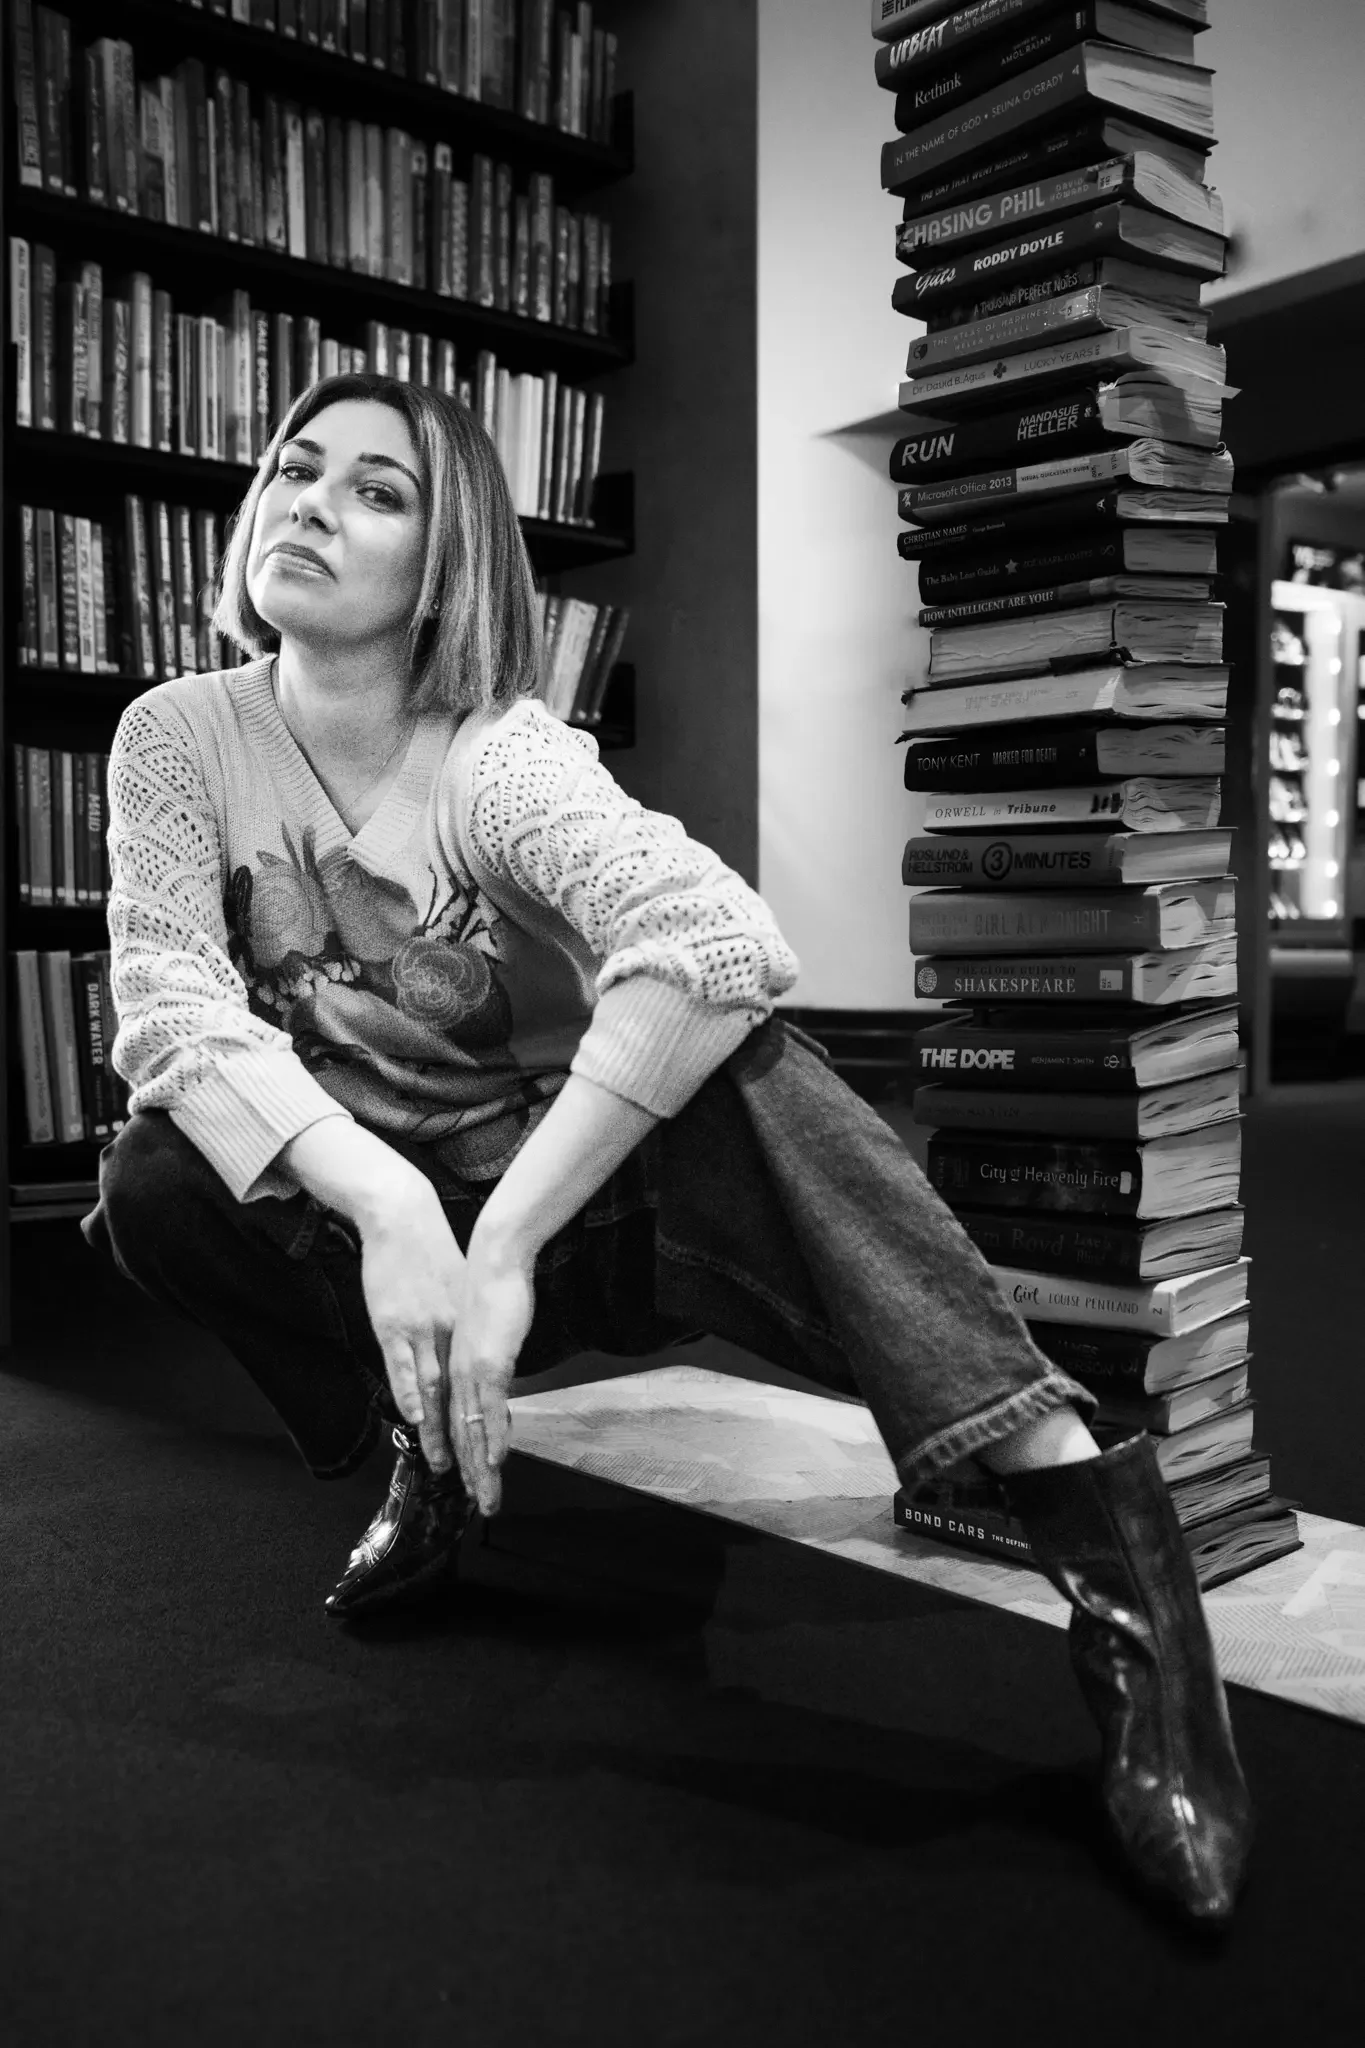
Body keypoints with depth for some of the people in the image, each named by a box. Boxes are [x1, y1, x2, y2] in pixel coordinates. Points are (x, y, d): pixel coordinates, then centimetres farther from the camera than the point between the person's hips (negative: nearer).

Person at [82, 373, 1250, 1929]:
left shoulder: (498, 755, -20)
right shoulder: (179, 738, -9)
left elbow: (727, 946, -39)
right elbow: (170, 1008, -23)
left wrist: (503, 1242, -41)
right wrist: (385, 1205, -39)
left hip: (585, 1211, -3)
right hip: (381, 1217, 3)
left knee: (708, 1033, -33)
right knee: (155, 1181, -24)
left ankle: (1090, 1518, -36)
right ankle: (429, 1444, -1)